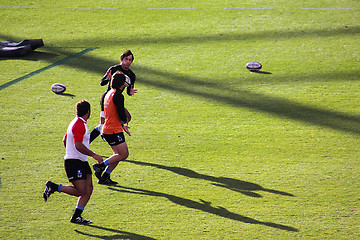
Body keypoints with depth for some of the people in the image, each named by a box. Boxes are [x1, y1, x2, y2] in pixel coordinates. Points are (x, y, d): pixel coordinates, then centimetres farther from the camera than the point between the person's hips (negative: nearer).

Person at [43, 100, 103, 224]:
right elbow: (78, 145, -27)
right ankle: (53, 187, 0)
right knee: (81, 191, -11)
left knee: (88, 189, 5)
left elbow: (65, 140, 26)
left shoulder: (78, 123, 16)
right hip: (74, 163, -10)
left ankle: (76, 216, 8)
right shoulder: (79, 125, -17)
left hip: (82, 162, 10)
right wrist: (93, 155, -23)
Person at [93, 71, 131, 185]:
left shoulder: (109, 94, 16)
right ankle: (101, 166, -7)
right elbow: (121, 115, -19)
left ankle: (105, 177, 10)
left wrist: (122, 125, 25)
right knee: (123, 154, -8)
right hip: (114, 131, -10)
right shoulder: (118, 95, -15)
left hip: (108, 129, 10)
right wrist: (125, 121, 3)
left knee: (119, 155, 12)